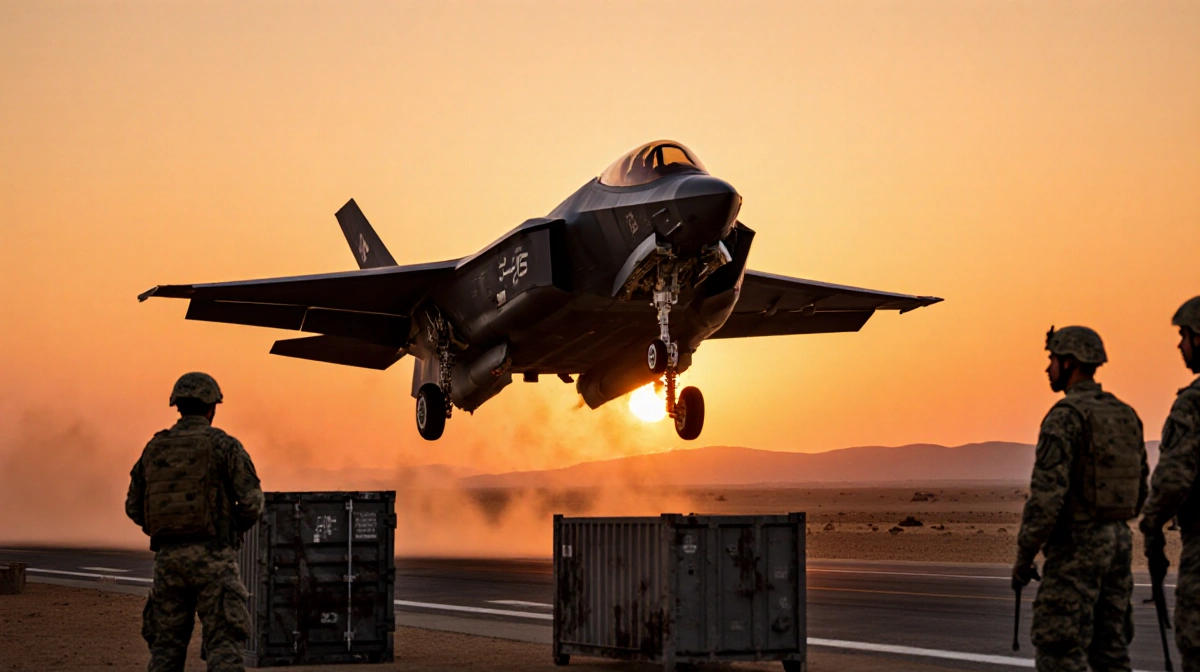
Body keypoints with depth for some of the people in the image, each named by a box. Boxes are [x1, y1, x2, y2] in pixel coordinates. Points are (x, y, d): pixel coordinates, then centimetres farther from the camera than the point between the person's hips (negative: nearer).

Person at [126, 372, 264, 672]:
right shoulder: (224, 445, -4)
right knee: (223, 646, -4)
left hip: (169, 558, 4)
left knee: (167, 647, 10)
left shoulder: (154, 448, 10)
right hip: (212, 558, -4)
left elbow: (135, 507, 15)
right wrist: (233, 528, 13)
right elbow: (251, 501, -10)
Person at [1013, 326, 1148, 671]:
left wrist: (1023, 558, -15)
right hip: (1117, 541, 8)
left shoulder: (1064, 416, -16)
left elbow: (1047, 493, -22)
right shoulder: (1125, 416, 11)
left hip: (1074, 547, -8)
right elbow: (1138, 490, 17)